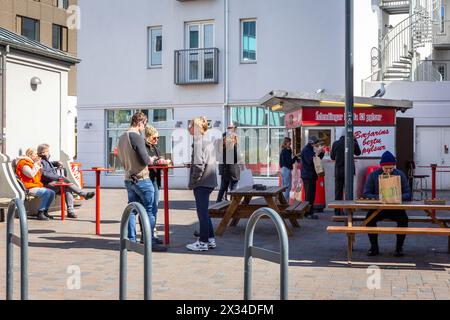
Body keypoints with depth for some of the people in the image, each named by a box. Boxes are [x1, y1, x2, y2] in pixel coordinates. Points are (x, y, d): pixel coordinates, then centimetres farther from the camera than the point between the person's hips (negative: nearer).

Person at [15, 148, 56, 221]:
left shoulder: (32, 163, 21)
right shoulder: (24, 164, -8)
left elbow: (39, 176, 23)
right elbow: (31, 174, -24)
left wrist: (39, 165, 11)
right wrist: (36, 164, -13)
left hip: (36, 186, 10)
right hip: (29, 188, -10)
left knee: (52, 193, -5)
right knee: (47, 192, -27)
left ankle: (45, 211, 2)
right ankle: (40, 213, -23)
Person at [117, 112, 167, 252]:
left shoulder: (122, 137, 11)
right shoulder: (136, 136, -16)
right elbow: (145, 159, -20)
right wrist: (151, 160, 2)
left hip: (128, 179, 8)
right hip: (141, 179, -8)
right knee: (149, 211, -1)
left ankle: (131, 240, 15)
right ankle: (150, 242, 0)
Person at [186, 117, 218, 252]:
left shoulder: (198, 142, -15)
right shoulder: (209, 143, 14)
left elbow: (198, 165, -22)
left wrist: (193, 181, -12)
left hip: (201, 183, -9)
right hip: (209, 182, 9)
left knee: (202, 212, 0)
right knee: (204, 212, 18)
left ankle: (203, 242, 8)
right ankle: (210, 239, 23)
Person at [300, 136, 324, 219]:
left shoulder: (312, 149, 17)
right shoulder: (306, 150, -12)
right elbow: (310, 161, -22)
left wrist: (321, 153, 4)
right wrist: (317, 153, -25)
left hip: (312, 176, 9)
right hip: (307, 176, -9)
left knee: (312, 195, 9)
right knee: (308, 195, -8)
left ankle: (311, 213, 14)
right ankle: (307, 213, -5)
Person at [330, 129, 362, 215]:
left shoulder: (335, 144, -5)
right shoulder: (352, 143, -8)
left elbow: (332, 157, 6)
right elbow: (358, 153, 12)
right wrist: (355, 140, 15)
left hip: (338, 171, 1)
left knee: (338, 192, 8)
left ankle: (337, 212, 9)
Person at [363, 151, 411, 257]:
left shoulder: (400, 175, 2)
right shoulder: (373, 175, 1)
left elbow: (408, 195, 0)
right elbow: (366, 193, -2)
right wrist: (378, 197, -22)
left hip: (396, 208, 0)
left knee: (403, 218, -28)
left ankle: (399, 247, -11)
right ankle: (374, 247, -12)